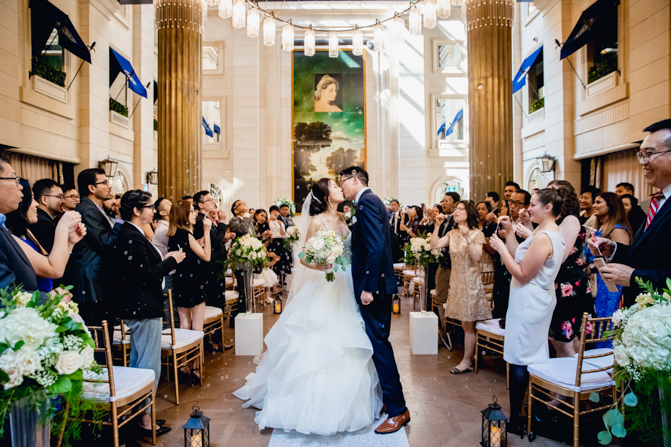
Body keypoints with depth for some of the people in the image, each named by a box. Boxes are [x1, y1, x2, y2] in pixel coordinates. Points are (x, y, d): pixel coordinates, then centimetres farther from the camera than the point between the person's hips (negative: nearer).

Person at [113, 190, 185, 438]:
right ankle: (144, 420, 12)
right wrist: (171, 260, -11)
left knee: (137, 363, 20)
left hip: (136, 308, 11)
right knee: (149, 366, 0)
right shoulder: (132, 237, -20)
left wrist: (163, 260, 9)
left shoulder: (130, 234, 12)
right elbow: (146, 276, -22)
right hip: (145, 308, -11)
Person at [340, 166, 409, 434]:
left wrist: (368, 287, -24)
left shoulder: (367, 202, -13)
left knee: (379, 344, -4)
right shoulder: (370, 201, 17)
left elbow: (376, 247, -23)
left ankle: (398, 410, 6)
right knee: (378, 343, 17)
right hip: (375, 284, 10)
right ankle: (382, 399, 30)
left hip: (373, 285, -10)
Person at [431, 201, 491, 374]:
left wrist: (467, 238, -27)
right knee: (465, 323, 11)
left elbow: (476, 257, -19)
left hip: (471, 281, -6)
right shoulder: (452, 234, 8)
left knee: (468, 323, 1)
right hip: (456, 280, 6)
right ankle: (471, 356, 23)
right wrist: (437, 226, -6)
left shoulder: (477, 234, -8)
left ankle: (467, 361, 10)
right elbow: (434, 245, -3)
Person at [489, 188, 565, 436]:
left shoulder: (543, 238, -22)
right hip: (539, 301, 10)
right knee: (535, 358, 18)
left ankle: (516, 421, 8)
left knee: (519, 362, -2)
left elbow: (522, 274, -21)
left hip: (528, 304, -10)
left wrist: (500, 248, -15)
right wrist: (510, 232, 9)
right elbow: (519, 257, 12)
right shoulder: (553, 233, 12)